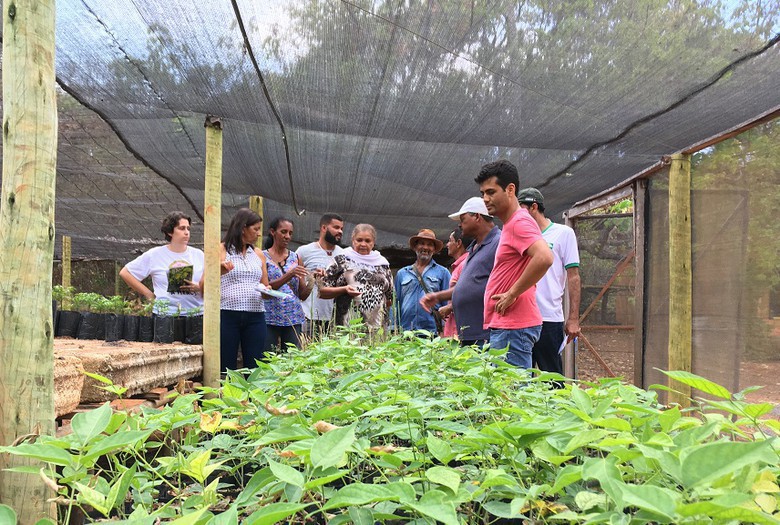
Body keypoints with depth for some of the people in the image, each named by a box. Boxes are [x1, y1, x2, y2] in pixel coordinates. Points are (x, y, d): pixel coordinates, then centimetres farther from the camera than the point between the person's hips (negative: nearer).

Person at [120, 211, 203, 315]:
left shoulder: (198, 255, 10)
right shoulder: (154, 255, 4)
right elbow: (125, 273, 8)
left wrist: (200, 288, -9)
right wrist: (149, 295, 4)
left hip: (196, 313, 2)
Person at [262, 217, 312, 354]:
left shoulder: (295, 258, 10)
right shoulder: (263, 256, 2)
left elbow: (303, 295, 9)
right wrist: (289, 275, -21)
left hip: (293, 319, 3)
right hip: (270, 318, -3)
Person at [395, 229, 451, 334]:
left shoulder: (442, 272, 9)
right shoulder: (402, 273, 16)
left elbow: (448, 303, 4)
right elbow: (396, 303, 15)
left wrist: (444, 332, -5)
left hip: (433, 333, -2)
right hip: (405, 332, 2)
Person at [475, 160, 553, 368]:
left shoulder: (520, 222, -12)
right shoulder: (511, 224, 19)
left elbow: (544, 258, -29)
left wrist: (512, 294, -20)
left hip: (513, 329, -10)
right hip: (503, 327, 10)